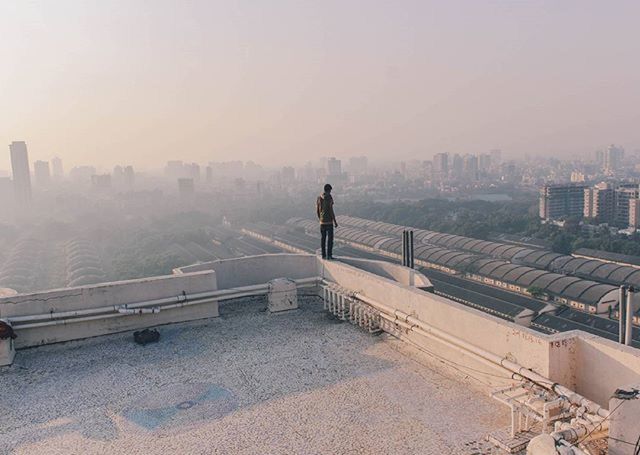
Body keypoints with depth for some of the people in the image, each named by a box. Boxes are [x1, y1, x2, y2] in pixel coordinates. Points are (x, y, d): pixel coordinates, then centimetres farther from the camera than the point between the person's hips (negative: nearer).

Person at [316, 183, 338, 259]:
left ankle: (323, 255, 12)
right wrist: (335, 221, -10)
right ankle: (329, 255, -3)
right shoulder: (329, 198, -13)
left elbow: (317, 210, 11)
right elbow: (331, 211, -16)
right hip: (329, 221, -6)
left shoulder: (319, 198, 6)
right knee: (330, 238, -1)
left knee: (323, 238, 9)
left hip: (322, 222, 6)